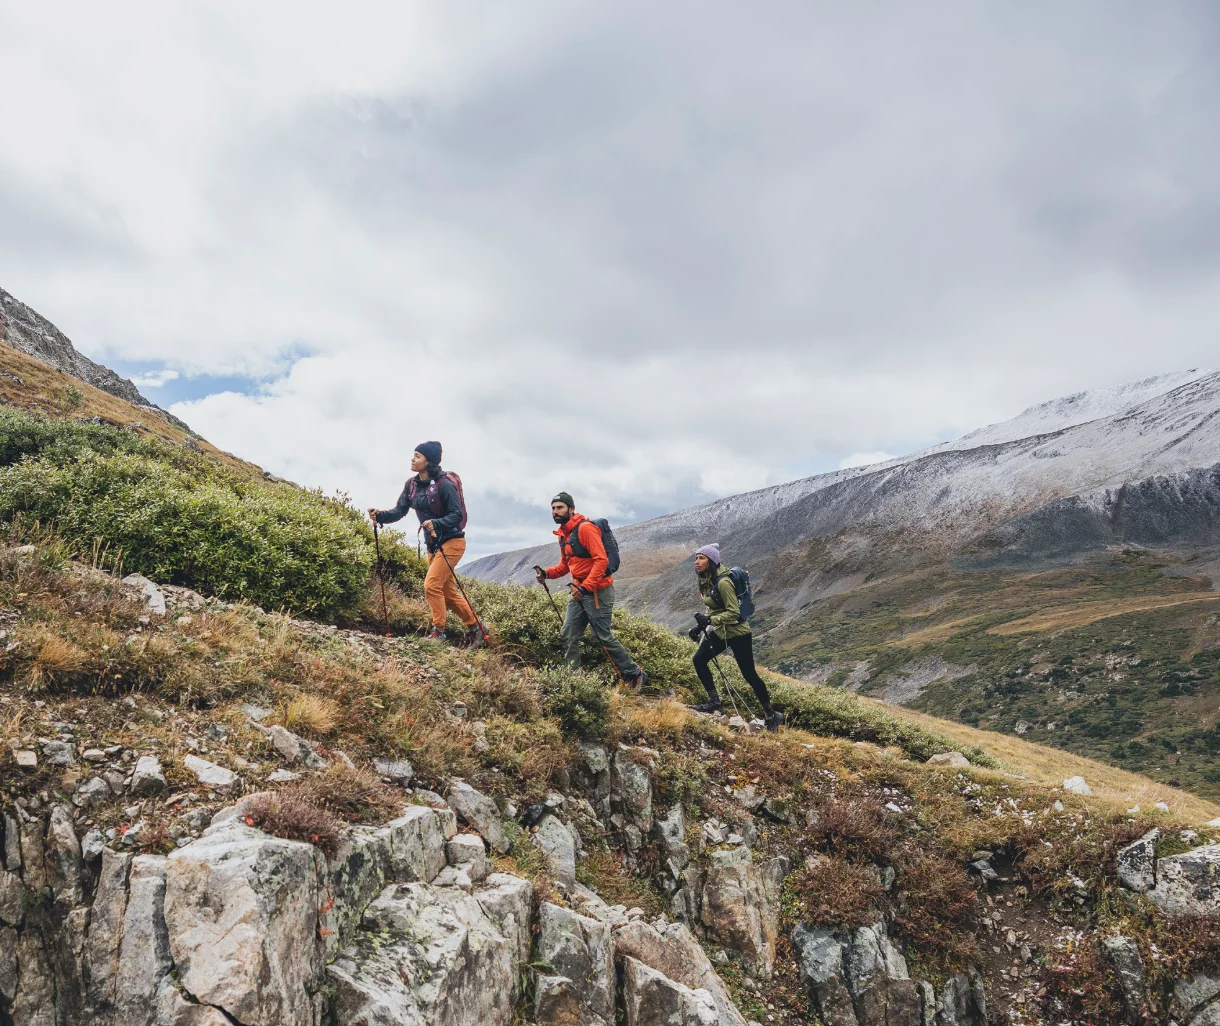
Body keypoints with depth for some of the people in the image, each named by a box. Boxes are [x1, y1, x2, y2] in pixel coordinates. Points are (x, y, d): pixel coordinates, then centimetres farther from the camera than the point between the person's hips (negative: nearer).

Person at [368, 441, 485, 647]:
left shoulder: (444, 484, -19)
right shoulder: (412, 484, 2)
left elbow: (457, 515, -21)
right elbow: (399, 511, -1)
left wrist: (436, 523, -36)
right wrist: (380, 515, -20)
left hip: (451, 542, -8)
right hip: (433, 545, 8)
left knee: (431, 585, -15)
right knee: (448, 593, 13)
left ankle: (438, 632, -3)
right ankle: (475, 629, 26)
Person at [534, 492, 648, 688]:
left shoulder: (585, 528, -15)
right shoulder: (563, 534, 13)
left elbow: (601, 560, -21)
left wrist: (586, 587, -26)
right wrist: (547, 573, 3)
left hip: (597, 591, -9)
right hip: (578, 591, 9)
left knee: (604, 637, -5)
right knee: (568, 636, 5)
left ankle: (635, 675, 8)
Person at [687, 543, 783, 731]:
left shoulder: (722, 582, -26)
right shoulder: (706, 580, 3)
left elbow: (734, 612, -27)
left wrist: (710, 620, -30)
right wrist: (701, 625, 6)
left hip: (737, 633, -9)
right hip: (719, 631, 9)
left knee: (749, 674, 1)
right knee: (699, 660, -2)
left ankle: (771, 716, 16)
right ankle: (715, 702, 10)